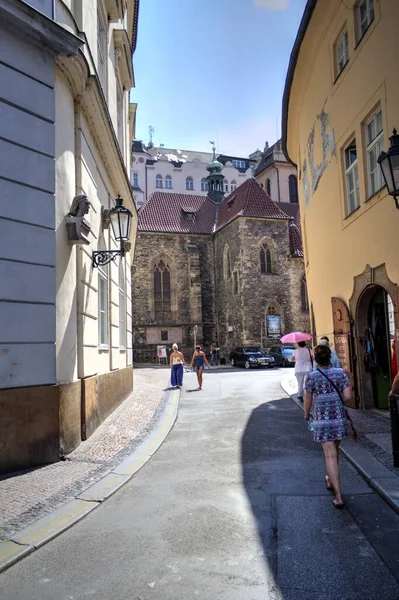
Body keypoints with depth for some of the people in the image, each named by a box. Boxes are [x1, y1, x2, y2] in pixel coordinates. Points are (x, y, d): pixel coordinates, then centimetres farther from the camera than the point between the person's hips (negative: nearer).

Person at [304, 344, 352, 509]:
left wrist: (306, 414, 17)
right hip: (339, 418, 3)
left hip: (322, 419, -3)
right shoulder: (340, 373, -4)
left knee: (330, 455, 0)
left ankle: (338, 497, -1)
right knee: (334, 450, 23)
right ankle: (331, 480, 44)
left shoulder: (312, 376, -9)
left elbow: (308, 400, -1)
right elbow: (347, 396, -8)